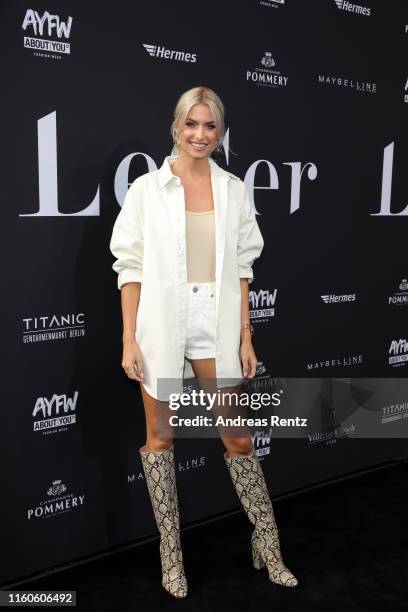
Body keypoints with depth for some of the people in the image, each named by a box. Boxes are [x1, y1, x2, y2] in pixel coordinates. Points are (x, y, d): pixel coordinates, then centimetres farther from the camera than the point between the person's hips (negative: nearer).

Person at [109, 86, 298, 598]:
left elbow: (241, 266, 7)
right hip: (161, 324, -1)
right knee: (159, 438, 9)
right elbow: (130, 266, -2)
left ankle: (268, 546, 25)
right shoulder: (146, 189, -1)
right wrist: (129, 339, -7)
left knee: (238, 438, 7)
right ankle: (171, 555, 26)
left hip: (217, 323, 1)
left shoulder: (233, 190, 6)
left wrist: (246, 335, 2)